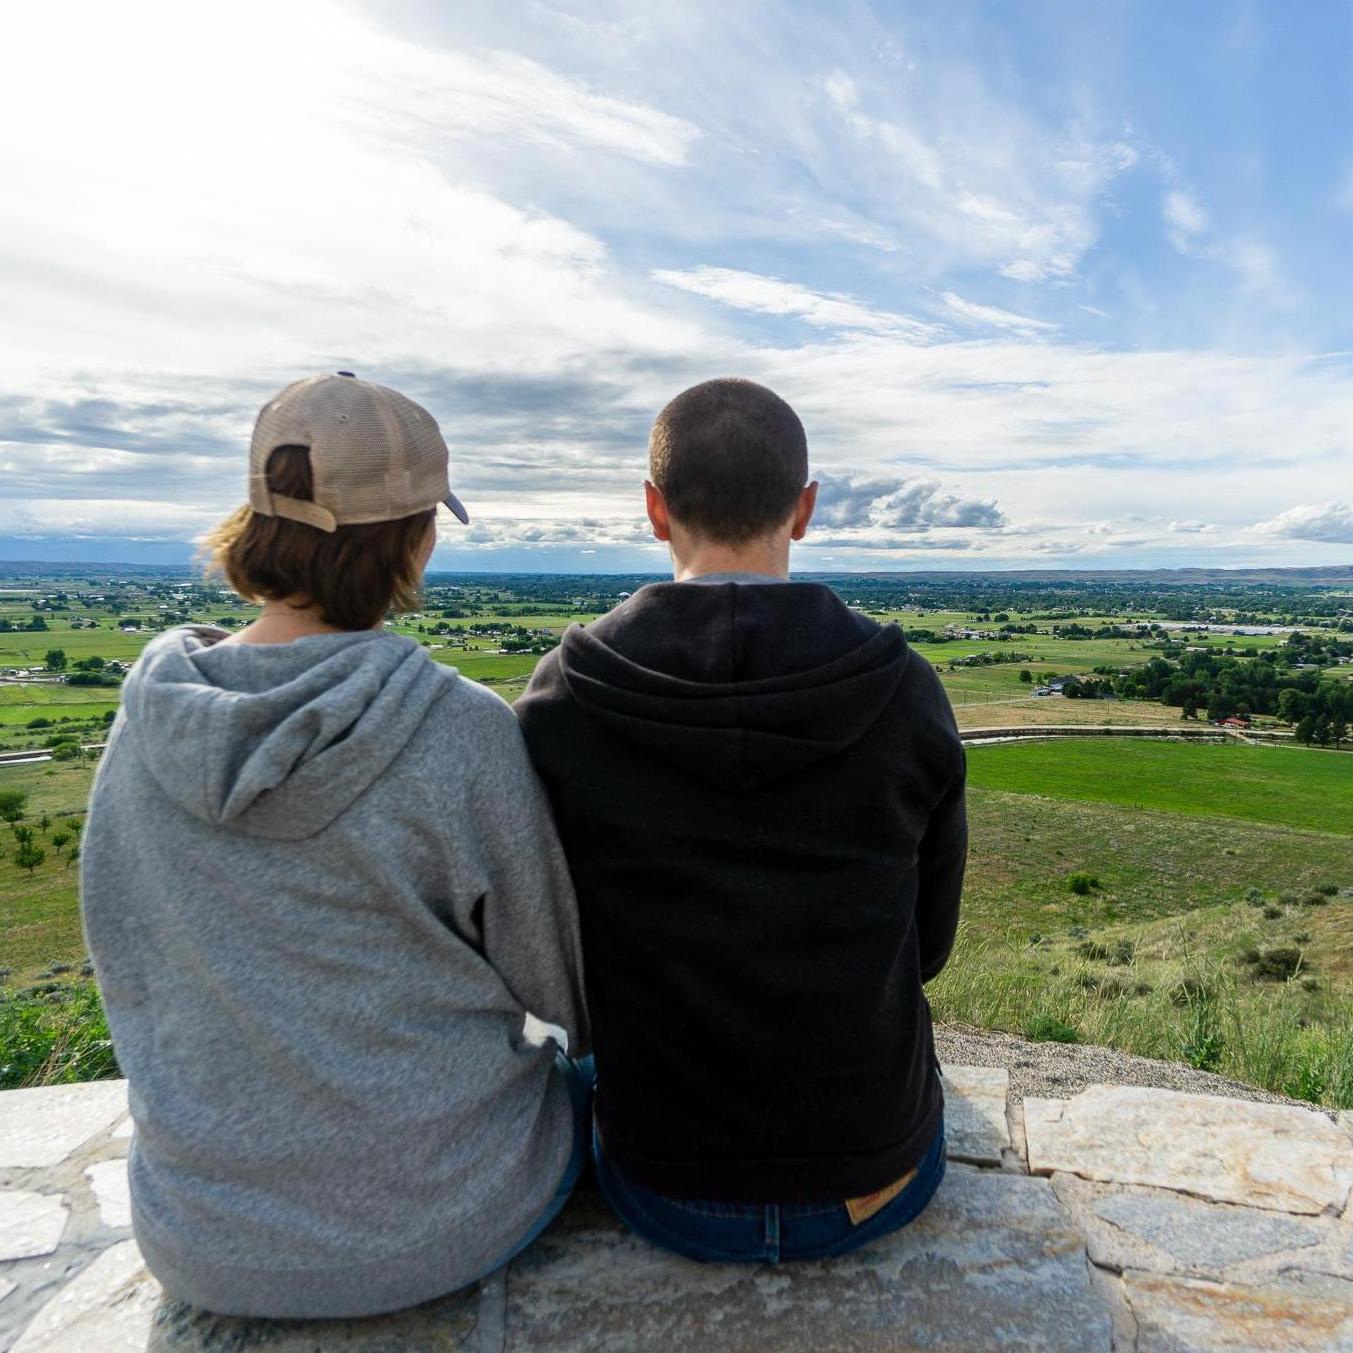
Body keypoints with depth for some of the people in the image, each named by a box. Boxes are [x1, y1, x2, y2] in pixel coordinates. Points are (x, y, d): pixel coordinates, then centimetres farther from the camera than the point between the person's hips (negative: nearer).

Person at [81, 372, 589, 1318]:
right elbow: (562, 990, -12)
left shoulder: (147, 720, -11)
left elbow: (126, 965, 3)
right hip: (437, 1224, -4)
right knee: (575, 1081, 29)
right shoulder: (467, 733, -26)